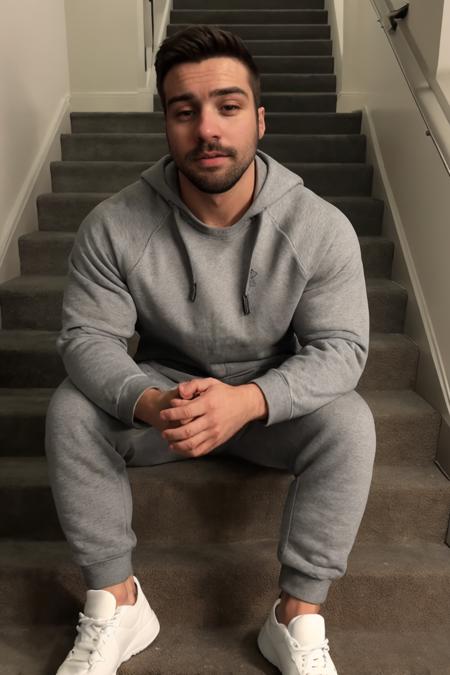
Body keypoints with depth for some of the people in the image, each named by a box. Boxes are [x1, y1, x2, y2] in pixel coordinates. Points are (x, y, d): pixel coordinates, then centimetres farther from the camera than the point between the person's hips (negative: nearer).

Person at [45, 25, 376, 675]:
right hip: (162, 389, 1)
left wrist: (247, 400, -37)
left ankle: (299, 617, -11)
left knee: (349, 422, -28)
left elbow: (341, 347, -18)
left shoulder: (321, 227, -19)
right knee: (70, 411, -23)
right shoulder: (113, 225, -18)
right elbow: (88, 336, -14)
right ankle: (116, 601, -6)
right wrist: (147, 402, -36)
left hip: (274, 398, 0)